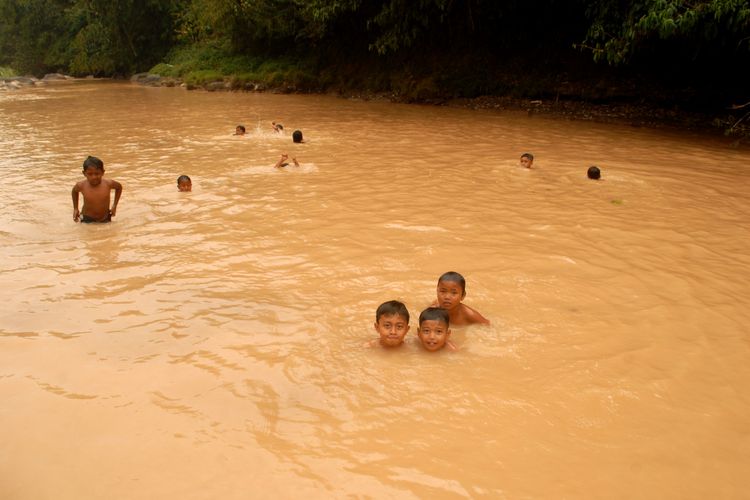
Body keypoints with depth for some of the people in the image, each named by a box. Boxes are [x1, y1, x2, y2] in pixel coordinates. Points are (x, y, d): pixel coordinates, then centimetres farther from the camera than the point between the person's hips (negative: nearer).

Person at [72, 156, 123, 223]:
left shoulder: (108, 184, -18)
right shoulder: (81, 185, -16)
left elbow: (119, 187, 5)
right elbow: (74, 191, 9)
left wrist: (114, 205, 2)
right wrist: (75, 209, 9)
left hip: (104, 219, 1)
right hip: (87, 220, -1)